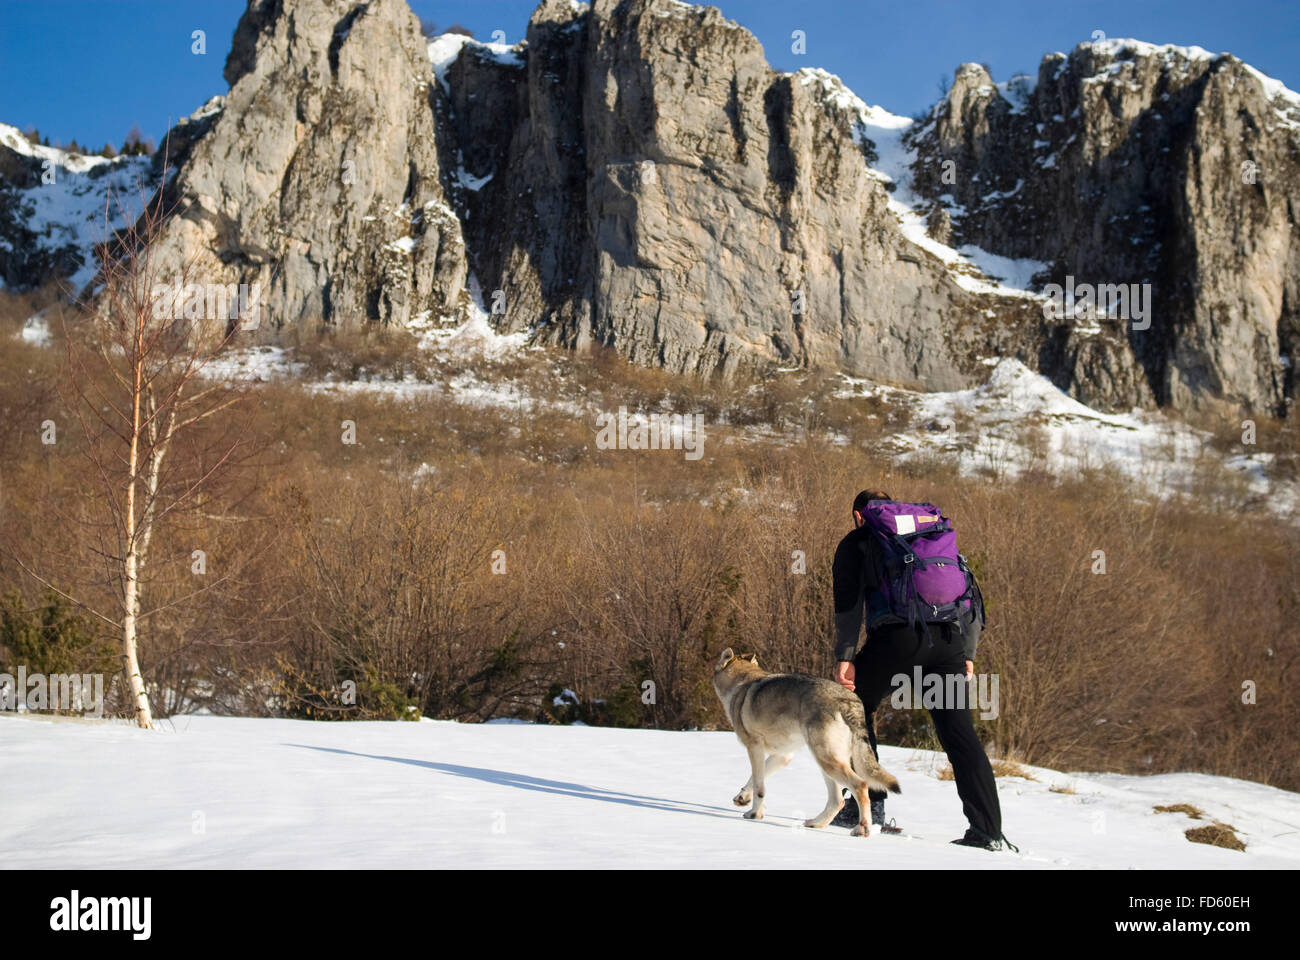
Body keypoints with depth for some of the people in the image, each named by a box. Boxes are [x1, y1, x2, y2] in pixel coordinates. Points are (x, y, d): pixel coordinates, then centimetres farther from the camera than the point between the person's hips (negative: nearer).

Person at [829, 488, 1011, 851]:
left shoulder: (856, 542, 19)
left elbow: (849, 600, 3)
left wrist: (844, 655, -1)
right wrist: (967, 655, 23)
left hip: (897, 637, -4)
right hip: (947, 639, 4)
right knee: (959, 733, 5)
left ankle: (866, 806, 12)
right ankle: (988, 831, -2)